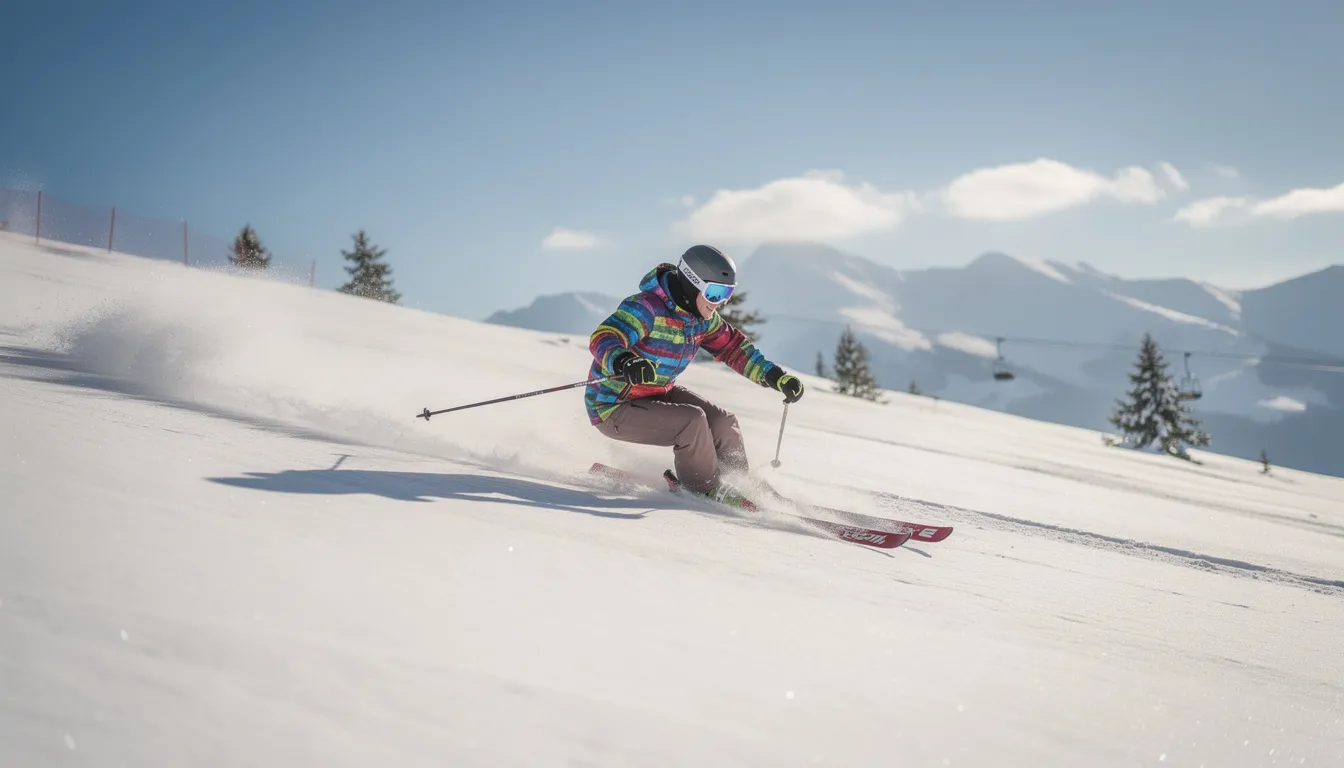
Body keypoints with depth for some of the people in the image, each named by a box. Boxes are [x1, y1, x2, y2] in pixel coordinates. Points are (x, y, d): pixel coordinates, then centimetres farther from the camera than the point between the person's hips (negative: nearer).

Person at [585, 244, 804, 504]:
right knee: (691, 421, -25)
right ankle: (708, 491, -4)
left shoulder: (702, 318, -1)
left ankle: (741, 485, 22)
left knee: (723, 424, -2)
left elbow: (733, 347, 11)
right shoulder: (647, 308, -27)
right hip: (614, 408, -8)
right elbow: (604, 338, -39)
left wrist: (777, 376, 2)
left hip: (659, 394, 8)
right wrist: (623, 363, -61)